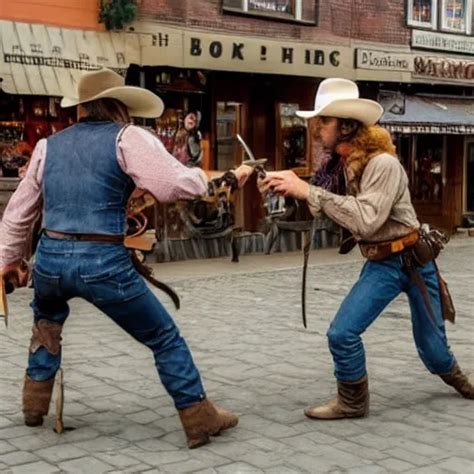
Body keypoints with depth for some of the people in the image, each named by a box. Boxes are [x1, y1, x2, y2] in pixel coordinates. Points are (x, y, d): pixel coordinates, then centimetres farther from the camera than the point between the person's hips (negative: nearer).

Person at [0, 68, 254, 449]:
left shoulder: (49, 145, 15)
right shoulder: (126, 137, -1)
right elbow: (176, 184, -14)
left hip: (50, 259, 6)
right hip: (104, 263, -5)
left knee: (47, 321, 39)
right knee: (166, 339, 11)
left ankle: (35, 403, 38)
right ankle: (200, 419, 14)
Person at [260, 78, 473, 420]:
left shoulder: (383, 164, -24)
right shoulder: (341, 163, -1)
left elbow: (365, 220, -33)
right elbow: (332, 210, 5)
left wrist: (309, 191, -35)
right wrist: (289, 187, -12)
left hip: (414, 260, -5)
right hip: (381, 263, 5)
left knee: (432, 347, 5)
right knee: (342, 333, -5)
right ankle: (353, 401, 17)